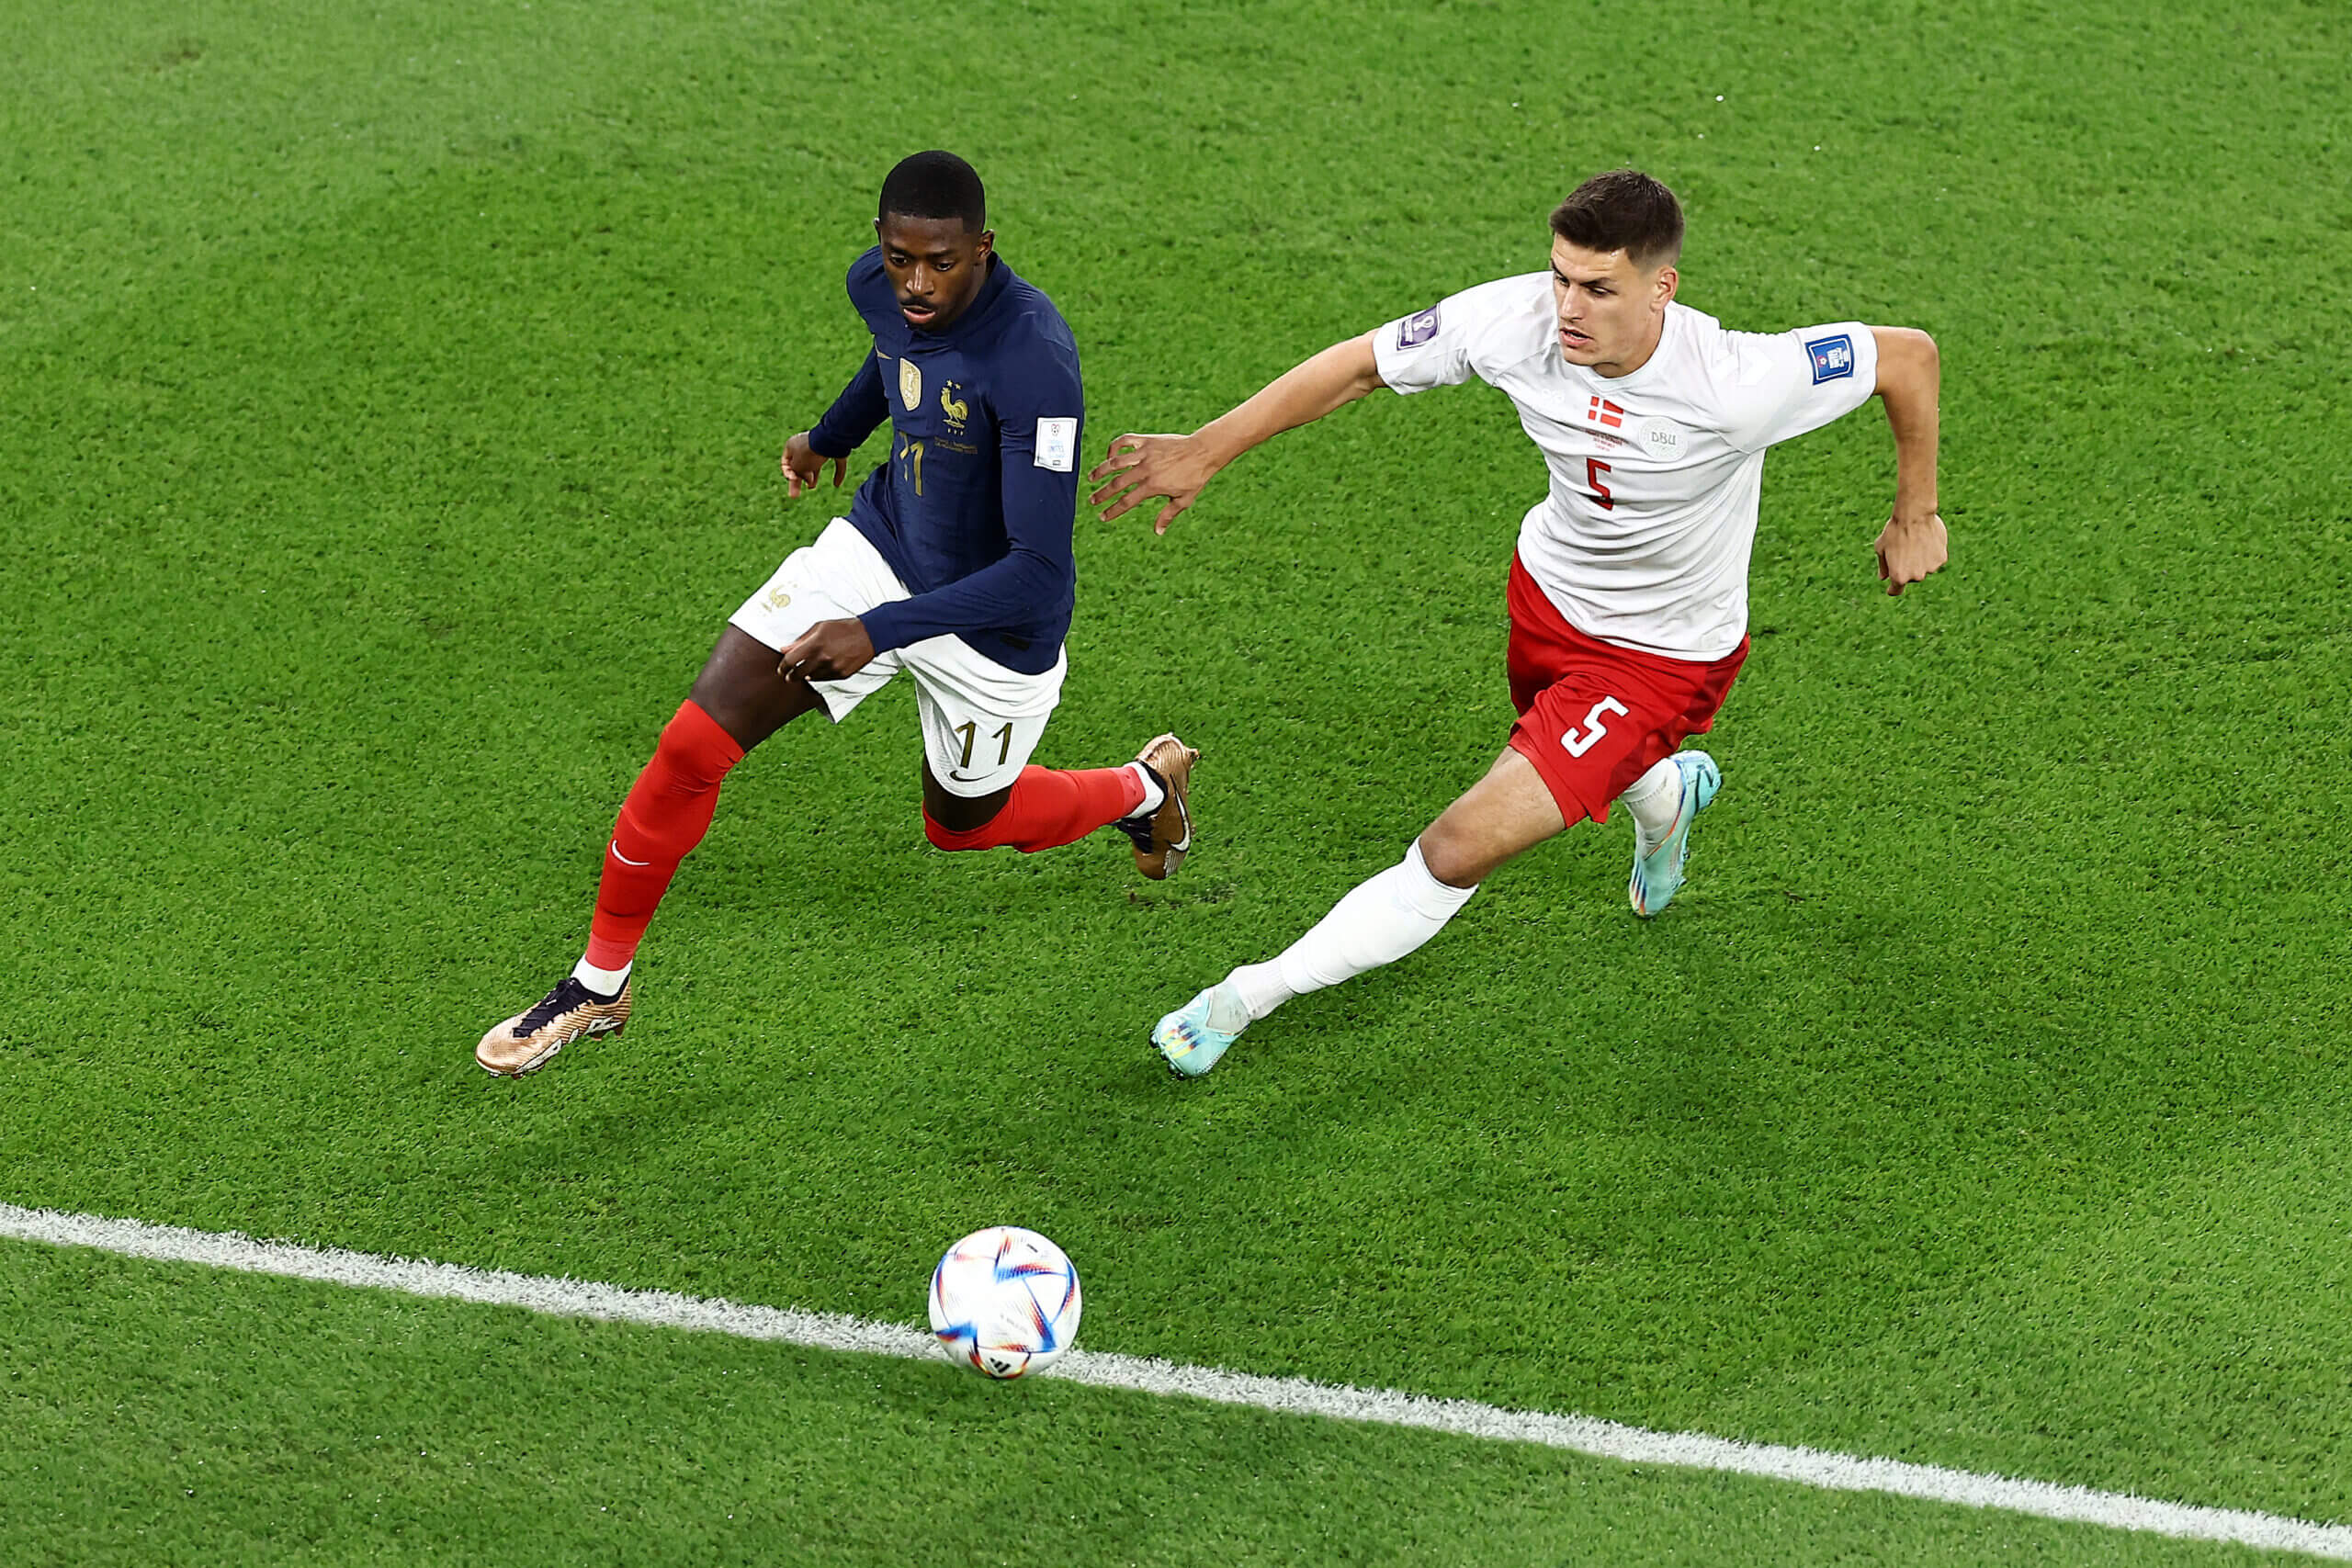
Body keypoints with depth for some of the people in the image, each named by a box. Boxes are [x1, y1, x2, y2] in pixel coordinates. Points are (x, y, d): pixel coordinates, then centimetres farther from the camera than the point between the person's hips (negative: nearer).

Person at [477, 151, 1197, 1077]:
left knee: (963, 824, 22)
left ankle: (1144, 787, 53)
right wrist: (832, 437, 32)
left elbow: (1039, 571, -35)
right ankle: (599, 987, 10)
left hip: (994, 620, -5)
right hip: (881, 546, 5)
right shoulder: (880, 286, -14)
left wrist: (879, 630, -38)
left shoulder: (1034, 365, -36)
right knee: (691, 747, -8)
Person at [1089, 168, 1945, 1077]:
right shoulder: (1515, 321, -25)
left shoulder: (1733, 386, -37)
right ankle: (1666, 794, 71)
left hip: (1660, 656, -5)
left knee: (1459, 850, -13)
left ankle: (1243, 999, 3)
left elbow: (1909, 354, -22)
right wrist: (1206, 450, -10)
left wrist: (1915, 517, -8)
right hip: (1550, 588, 5)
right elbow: (1359, 364, -9)